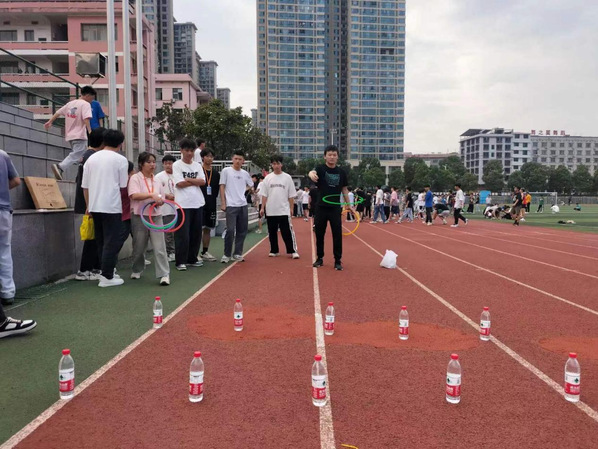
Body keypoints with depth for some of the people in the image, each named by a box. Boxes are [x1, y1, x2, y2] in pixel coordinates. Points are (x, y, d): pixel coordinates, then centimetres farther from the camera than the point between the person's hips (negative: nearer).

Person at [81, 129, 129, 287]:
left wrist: (89, 206, 19)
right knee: (111, 242, -1)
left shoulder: (91, 158, 10)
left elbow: (85, 186, 10)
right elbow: (123, 185, -5)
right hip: (112, 207, -6)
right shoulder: (120, 160, -5)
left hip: (94, 207, 6)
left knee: (101, 242, 15)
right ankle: (107, 277, -2)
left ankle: (106, 272, 22)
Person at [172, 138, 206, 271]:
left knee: (196, 233, 10)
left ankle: (192, 259, 21)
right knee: (183, 234, -5)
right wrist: (196, 181, -4)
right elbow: (179, 184, -13)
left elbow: (203, 181, 0)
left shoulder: (197, 165, 12)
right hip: (183, 204, -5)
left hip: (198, 203, 5)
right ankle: (180, 261, 3)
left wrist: (188, 179, -9)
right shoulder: (176, 165, -1)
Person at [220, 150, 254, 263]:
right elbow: (222, 187, -2)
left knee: (242, 230, 7)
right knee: (230, 230, -11)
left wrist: (243, 190, 11)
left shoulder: (245, 173, 11)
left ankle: (237, 253, 18)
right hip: (231, 205, -5)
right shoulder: (226, 171, -1)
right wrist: (223, 203, -7)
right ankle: (227, 254, 1)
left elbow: (251, 185, 28)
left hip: (243, 205, 5)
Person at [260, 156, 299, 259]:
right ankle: (274, 251, 20)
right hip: (270, 211, 3)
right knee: (272, 232, 10)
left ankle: (292, 251, -1)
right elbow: (264, 194, 6)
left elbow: (291, 195, 2)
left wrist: (291, 208, -2)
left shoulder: (287, 177, 1)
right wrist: (262, 208, 0)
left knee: (287, 232, -6)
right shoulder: (268, 178, 5)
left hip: (284, 210, -2)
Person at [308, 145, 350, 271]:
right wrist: (312, 175, -52)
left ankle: (338, 260, 7)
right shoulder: (320, 168, -4)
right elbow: (312, 172, -28)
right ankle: (320, 258, 23)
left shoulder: (341, 172, 5)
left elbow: (344, 189, 14)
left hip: (335, 208, 1)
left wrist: (348, 204, 8)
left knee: (337, 234, -1)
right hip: (321, 207, -1)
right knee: (319, 234, 8)